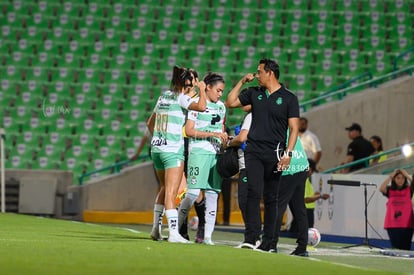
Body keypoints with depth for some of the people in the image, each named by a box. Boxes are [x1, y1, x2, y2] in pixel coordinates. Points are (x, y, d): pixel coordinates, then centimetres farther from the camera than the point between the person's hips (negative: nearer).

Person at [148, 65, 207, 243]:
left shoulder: (164, 96, 14)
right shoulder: (180, 98, -8)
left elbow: (150, 123, 22)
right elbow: (201, 106, -25)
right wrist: (202, 90, -9)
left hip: (156, 148, 7)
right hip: (173, 149, -7)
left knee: (164, 189, 21)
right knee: (171, 192, -12)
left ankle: (156, 228, 23)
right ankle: (173, 233, -17)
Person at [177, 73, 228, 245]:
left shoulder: (221, 106, 15)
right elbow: (189, 131, -10)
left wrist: (224, 137, 8)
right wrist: (213, 134, -16)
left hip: (216, 153, 6)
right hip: (198, 152, -6)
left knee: (212, 194, 2)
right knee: (193, 192, -12)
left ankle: (208, 236, 2)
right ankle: (176, 227, 3)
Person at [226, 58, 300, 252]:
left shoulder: (289, 98, 2)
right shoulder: (254, 93, 12)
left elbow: (294, 128, -2)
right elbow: (230, 102, 18)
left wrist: (288, 153, -11)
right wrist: (242, 81, 13)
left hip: (274, 154, -2)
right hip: (253, 151, 2)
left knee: (271, 198, 3)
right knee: (254, 193, -11)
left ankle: (269, 242, 7)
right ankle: (251, 238, -17)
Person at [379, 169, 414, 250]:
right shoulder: (390, 190, 7)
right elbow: (381, 189, -12)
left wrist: (407, 175, -10)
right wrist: (391, 176, -9)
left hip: (406, 224, 0)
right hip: (392, 224, 1)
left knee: (405, 248, -3)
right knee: (395, 247, -3)